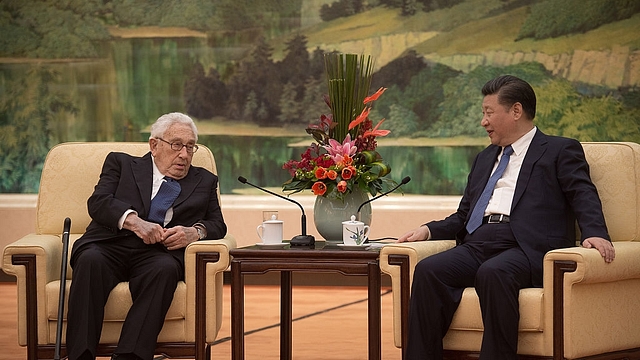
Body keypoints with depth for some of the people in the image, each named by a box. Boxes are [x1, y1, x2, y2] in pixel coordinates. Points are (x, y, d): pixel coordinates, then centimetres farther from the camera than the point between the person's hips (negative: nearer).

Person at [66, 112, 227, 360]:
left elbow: (218, 225, 17)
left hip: (158, 254, 1)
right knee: (91, 260, -35)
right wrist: (133, 220, -15)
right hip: (111, 246, -1)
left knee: (165, 268, -35)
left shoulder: (204, 181, 28)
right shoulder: (121, 163, 21)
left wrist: (195, 232, -7)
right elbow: (98, 202, 5)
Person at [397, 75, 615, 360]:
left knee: (493, 273, -38)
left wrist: (595, 233, -21)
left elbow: (584, 198, -1)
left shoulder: (561, 151, 13)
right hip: (477, 245, 6)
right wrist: (429, 230, 11)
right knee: (427, 271, -24)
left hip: (527, 248, -6)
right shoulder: (485, 158, 33)